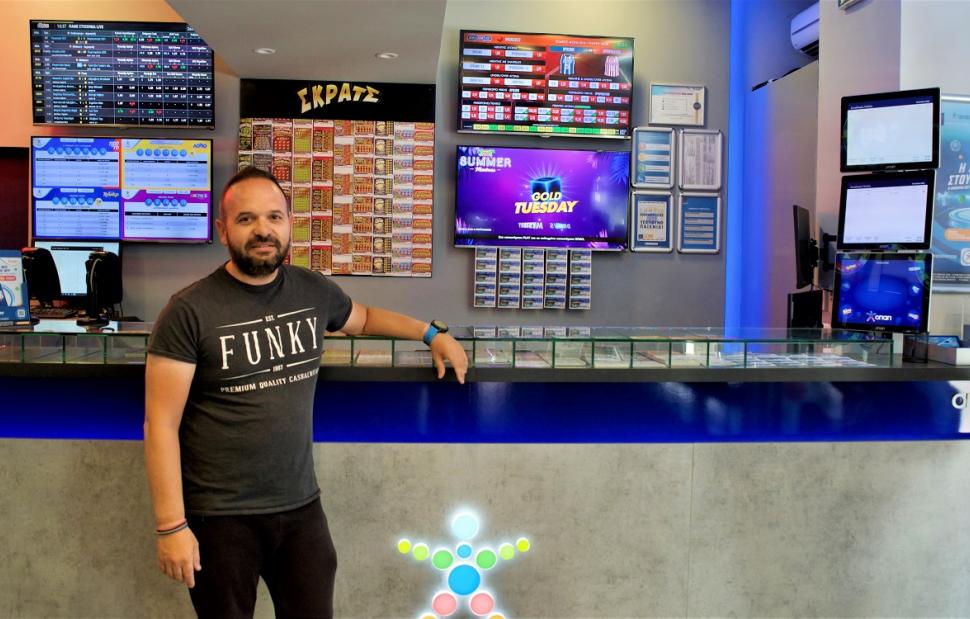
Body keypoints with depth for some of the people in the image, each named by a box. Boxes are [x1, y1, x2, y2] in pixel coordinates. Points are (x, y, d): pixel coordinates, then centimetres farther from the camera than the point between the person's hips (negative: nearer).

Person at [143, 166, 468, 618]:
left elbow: (363, 317, 24)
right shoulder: (189, 311, -14)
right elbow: (161, 424, -14)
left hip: (302, 506, 4)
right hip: (220, 517, -4)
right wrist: (171, 526, -15)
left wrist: (432, 333, 16)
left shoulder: (314, 291, 1)